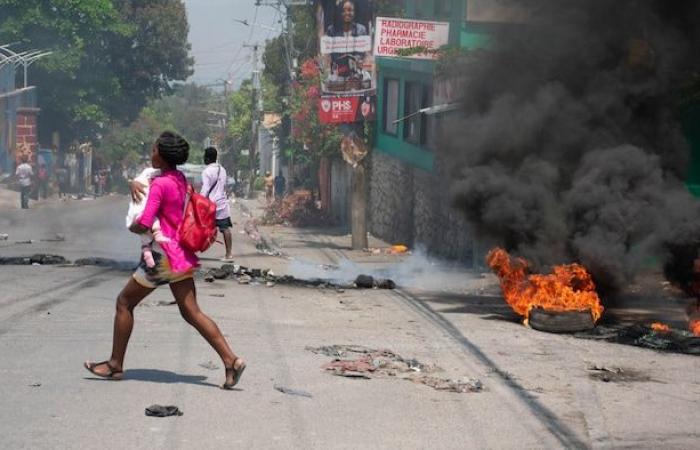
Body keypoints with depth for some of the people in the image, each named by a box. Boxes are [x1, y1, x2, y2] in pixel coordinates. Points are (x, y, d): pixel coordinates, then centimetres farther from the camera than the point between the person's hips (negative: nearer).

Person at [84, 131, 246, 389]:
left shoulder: (160, 184, -16)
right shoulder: (180, 180, 10)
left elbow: (144, 225, -22)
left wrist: (133, 227, 0)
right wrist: (136, 185, 8)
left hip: (164, 254, -8)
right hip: (182, 254, 8)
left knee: (125, 302, 8)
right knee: (191, 312, 5)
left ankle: (115, 365, 14)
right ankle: (231, 360, -8)